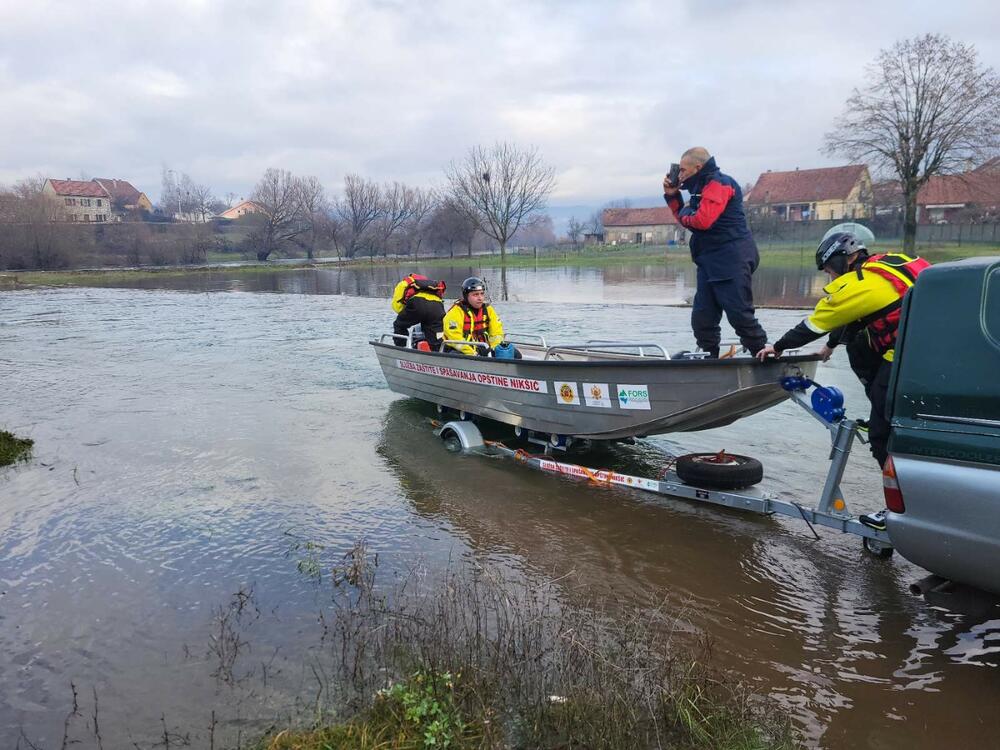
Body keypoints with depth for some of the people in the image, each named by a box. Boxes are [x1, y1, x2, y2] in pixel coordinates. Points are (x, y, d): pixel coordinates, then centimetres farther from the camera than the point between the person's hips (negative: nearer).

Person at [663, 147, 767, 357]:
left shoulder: (718, 184, -9)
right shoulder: (702, 187, 22)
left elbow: (702, 220, -22)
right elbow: (688, 221, 23)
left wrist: (685, 214, -1)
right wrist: (672, 196, 14)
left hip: (732, 261, -10)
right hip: (710, 263, 10)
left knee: (740, 315, -10)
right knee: (702, 318, 6)